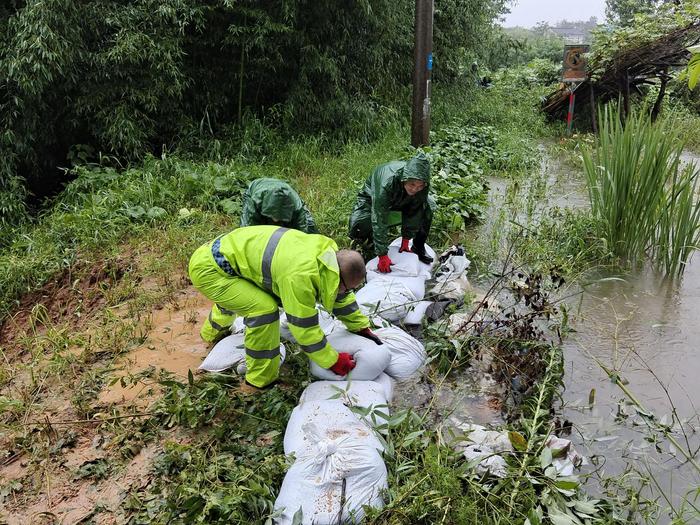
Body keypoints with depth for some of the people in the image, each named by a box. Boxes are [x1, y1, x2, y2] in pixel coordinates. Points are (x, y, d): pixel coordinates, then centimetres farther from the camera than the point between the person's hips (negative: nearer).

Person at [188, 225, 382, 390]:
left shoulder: (327, 253, -6)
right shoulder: (300, 276, -32)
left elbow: (339, 296, 10)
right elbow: (304, 327, -23)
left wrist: (362, 327, 13)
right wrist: (333, 361, -12)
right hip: (208, 269, -10)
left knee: (234, 297, 37)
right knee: (264, 309, -22)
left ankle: (212, 332, 69)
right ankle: (261, 380, -1)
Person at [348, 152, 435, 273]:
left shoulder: (422, 185, -31)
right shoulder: (387, 183, -45)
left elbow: (413, 212, -19)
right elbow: (379, 221, -44)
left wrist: (405, 240, -18)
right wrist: (382, 255, -45)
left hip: (400, 201, 4)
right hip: (372, 198, -4)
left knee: (427, 207, -17)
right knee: (358, 228, -28)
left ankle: (418, 248, 0)